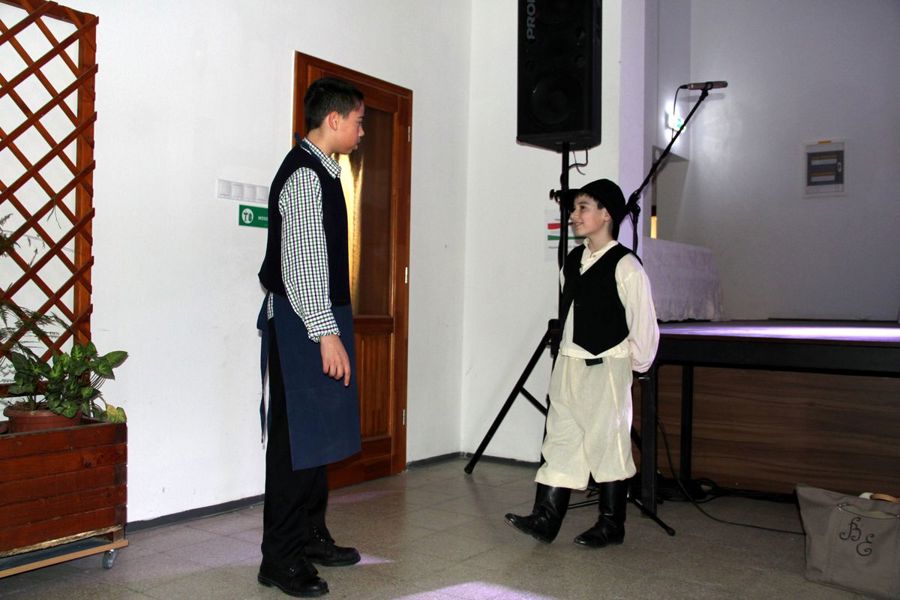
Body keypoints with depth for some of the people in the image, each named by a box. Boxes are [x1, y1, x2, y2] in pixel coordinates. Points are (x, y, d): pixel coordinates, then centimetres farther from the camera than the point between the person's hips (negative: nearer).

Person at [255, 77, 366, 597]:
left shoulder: (321, 171, 17)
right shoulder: (305, 175, -14)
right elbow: (303, 261, -21)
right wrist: (326, 333, -23)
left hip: (320, 319, 10)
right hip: (304, 323, -10)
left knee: (319, 433, 15)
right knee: (299, 437, -5)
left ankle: (310, 535, 27)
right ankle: (281, 558, 4)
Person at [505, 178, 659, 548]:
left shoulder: (625, 265, -12)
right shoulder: (573, 260, 10)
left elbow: (643, 320, -9)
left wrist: (636, 362, -3)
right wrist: (566, 355, 15)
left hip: (607, 367, -7)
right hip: (569, 363, 7)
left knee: (607, 442, 3)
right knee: (560, 439, 6)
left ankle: (611, 525, 17)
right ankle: (545, 518, 10)